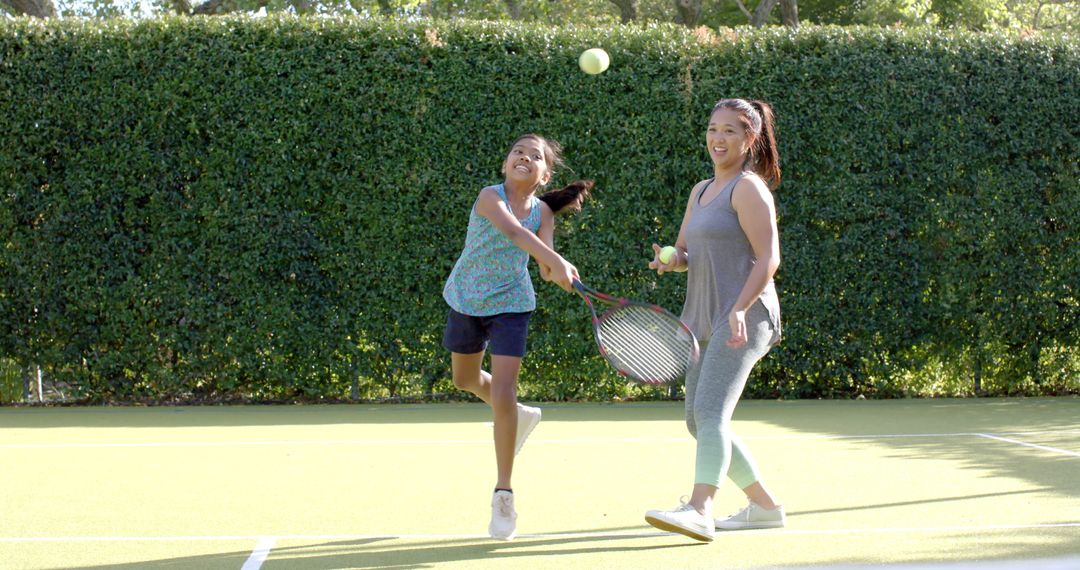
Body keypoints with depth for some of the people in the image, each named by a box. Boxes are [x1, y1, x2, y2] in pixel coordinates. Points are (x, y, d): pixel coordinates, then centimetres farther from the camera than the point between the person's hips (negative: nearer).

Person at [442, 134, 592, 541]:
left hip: (510, 305, -1)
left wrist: (557, 270, -44)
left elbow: (545, 267, -20)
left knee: (503, 394, -14)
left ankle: (503, 496, -6)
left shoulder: (542, 212, -9)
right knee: (465, 380, 22)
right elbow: (514, 231, -39)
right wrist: (554, 260, -54)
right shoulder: (490, 197, -19)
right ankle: (519, 416, 53)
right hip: (465, 299, 1)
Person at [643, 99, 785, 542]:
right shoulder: (701, 190, 20)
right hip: (704, 322, 9)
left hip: (744, 319, -9)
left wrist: (740, 310, -26)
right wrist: (671, 260, -1)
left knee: (710, 411, -23)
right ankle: (765, 506, 20)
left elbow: (769, 258, -14)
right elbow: (685, 251, 24)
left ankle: (699, 511, -34)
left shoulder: (748, 188, -6)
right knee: (698, 421, 10)